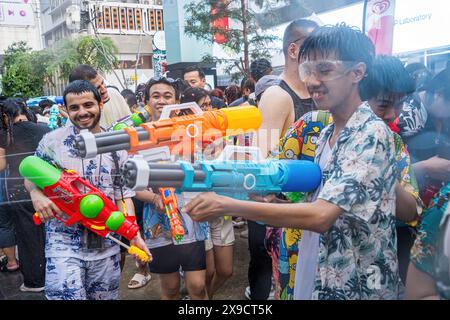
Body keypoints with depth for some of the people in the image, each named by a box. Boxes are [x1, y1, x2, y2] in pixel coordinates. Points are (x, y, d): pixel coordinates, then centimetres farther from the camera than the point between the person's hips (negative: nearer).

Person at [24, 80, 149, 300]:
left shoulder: (117, 148, 2)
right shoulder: (52, 140, -3)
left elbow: (124, 196, 2)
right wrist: (36, 193, -15)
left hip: (106, 246, 2)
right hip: (64, 244, -2)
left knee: (105, 296, 14)